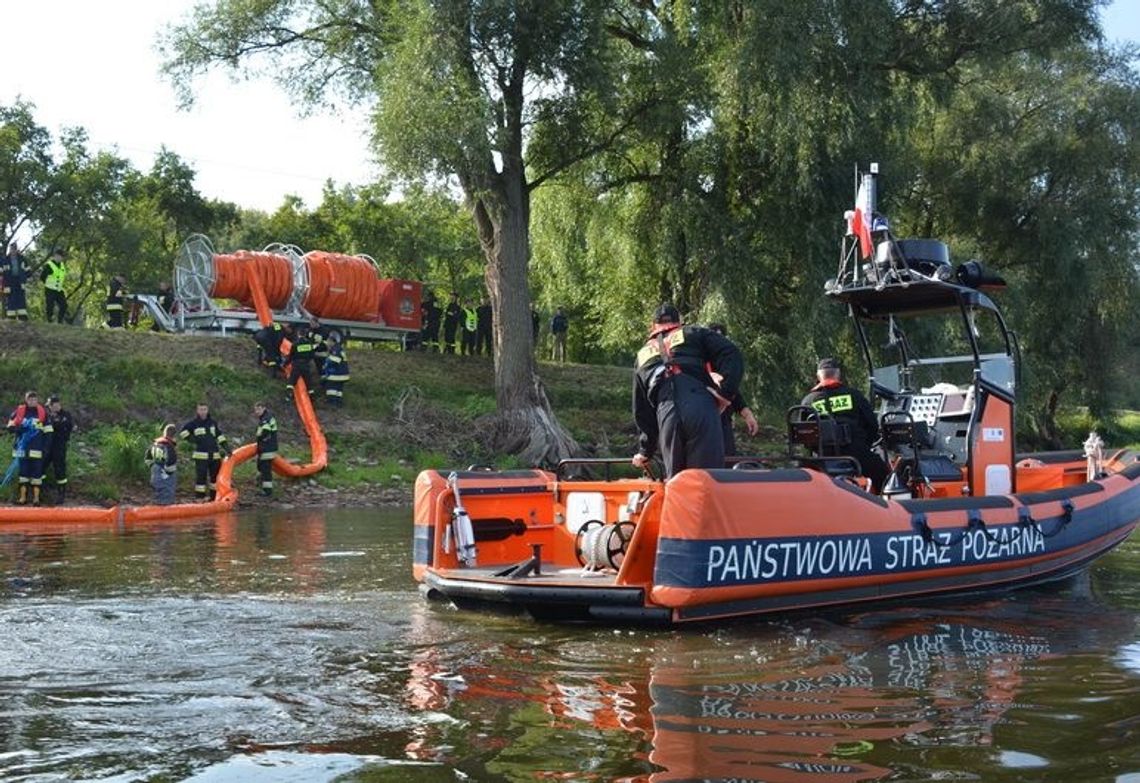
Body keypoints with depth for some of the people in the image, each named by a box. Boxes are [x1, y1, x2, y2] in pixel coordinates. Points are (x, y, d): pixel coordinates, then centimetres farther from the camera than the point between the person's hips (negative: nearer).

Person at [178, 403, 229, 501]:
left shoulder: (213, 423, 13)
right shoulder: (193, 423, 0)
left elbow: (219, 436, 17)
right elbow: (182, 431, 3)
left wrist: (225, 447, 9)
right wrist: (191, 438, -8)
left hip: (214, 455, 5)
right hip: (201, 455, -5)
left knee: (215, 475, 10)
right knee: (201, 476, -8)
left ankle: (214, 496, 21)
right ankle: (200, 497, -5)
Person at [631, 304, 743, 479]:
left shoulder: (642, 356, 31)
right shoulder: (694, 334, 23)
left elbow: (641, 410, 32)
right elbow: (732, 356, 4)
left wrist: (645, 451, 38)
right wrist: (724, 393, 0)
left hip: (666, 416, 3)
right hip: (701, 409, -3)